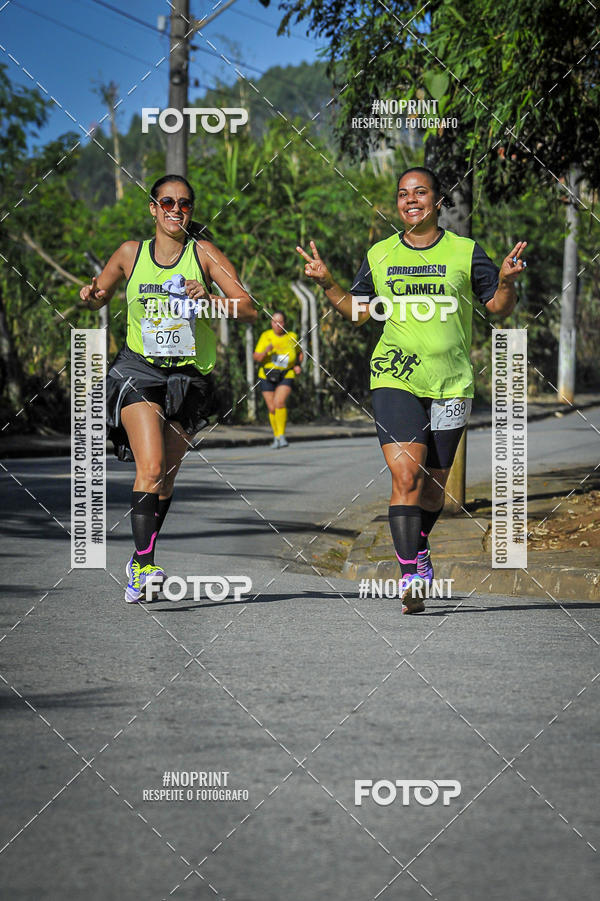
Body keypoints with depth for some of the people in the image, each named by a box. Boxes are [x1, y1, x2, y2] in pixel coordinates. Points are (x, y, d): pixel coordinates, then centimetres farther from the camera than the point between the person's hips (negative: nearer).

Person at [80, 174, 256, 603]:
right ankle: (144, 566, -26)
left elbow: (248, 309, -7)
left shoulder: (204, 253, 0)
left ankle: (140, 560, 28)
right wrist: (91, 295, -3)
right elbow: (100, 297, 20)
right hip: (139, 371, -1)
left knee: (166, 478, 9)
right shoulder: (131, 253, 4)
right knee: (151, 467, -20)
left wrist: (209, 299, -25)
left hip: (190, 377, 1)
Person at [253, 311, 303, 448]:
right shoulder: (266, 336, -4)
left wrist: (298, 365, -1)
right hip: (268, 377, 1)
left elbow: (299, 353, 18)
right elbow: (257, 357, -7)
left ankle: (282, 436, -21)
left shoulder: (292, 337, 0)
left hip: (286, 377, -1)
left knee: (280, 402, -25)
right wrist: (265, 351, -28)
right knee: (272, 409, 6)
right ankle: (276, 437, 27)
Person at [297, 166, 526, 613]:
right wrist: (327, 283, 5)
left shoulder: (465, 252, 3)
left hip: (451, 385, 0)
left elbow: (500, 307, 7)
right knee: (406, 474, -17)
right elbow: (359, 311, 19)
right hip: (395, 379, 0)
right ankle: (410, 576, -19)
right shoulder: (380, 255, 8)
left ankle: (419, 550, 37)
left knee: (433, 484, 9)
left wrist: (507, 281, -13)